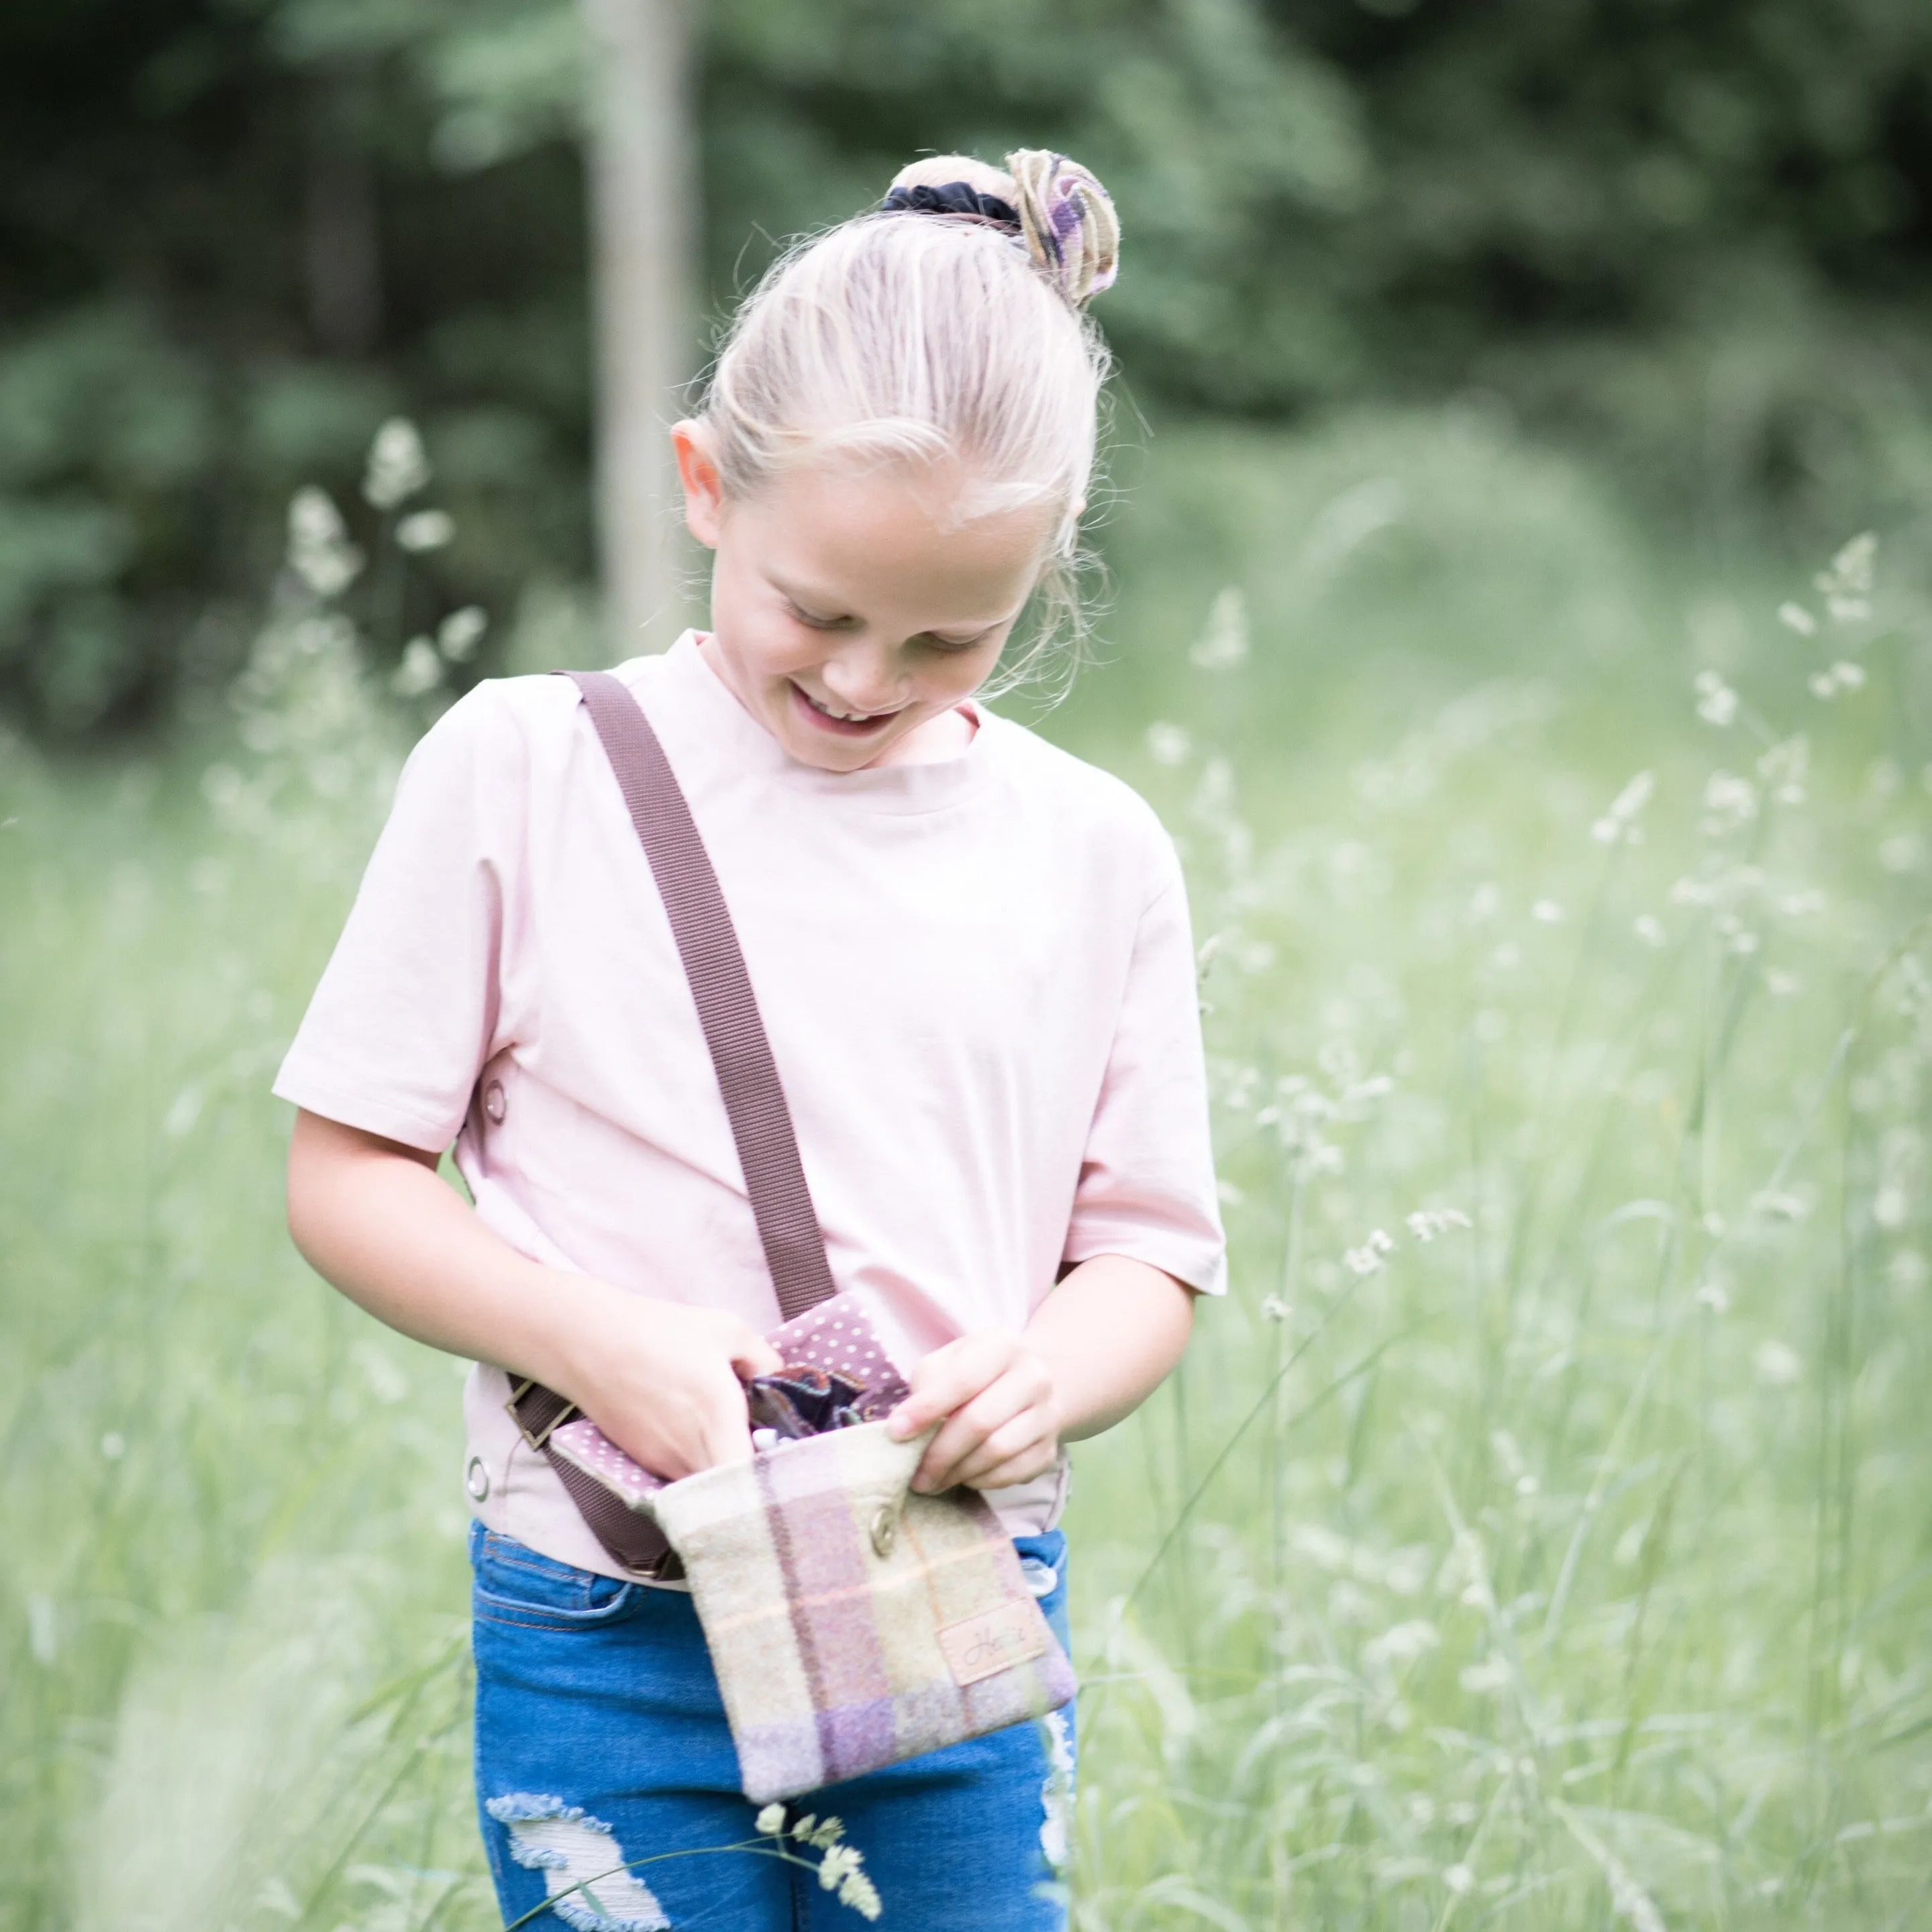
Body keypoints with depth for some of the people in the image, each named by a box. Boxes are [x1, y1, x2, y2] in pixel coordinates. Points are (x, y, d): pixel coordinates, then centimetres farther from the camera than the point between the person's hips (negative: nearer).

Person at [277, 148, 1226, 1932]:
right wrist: (593, 1339, -17)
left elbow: (1148, 1254, 8)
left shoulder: (1093, 850, 3)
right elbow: (347, 1173, -1)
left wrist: (1049, 1375, -15)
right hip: (613, 1640, -2)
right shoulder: (525, 769, -3)